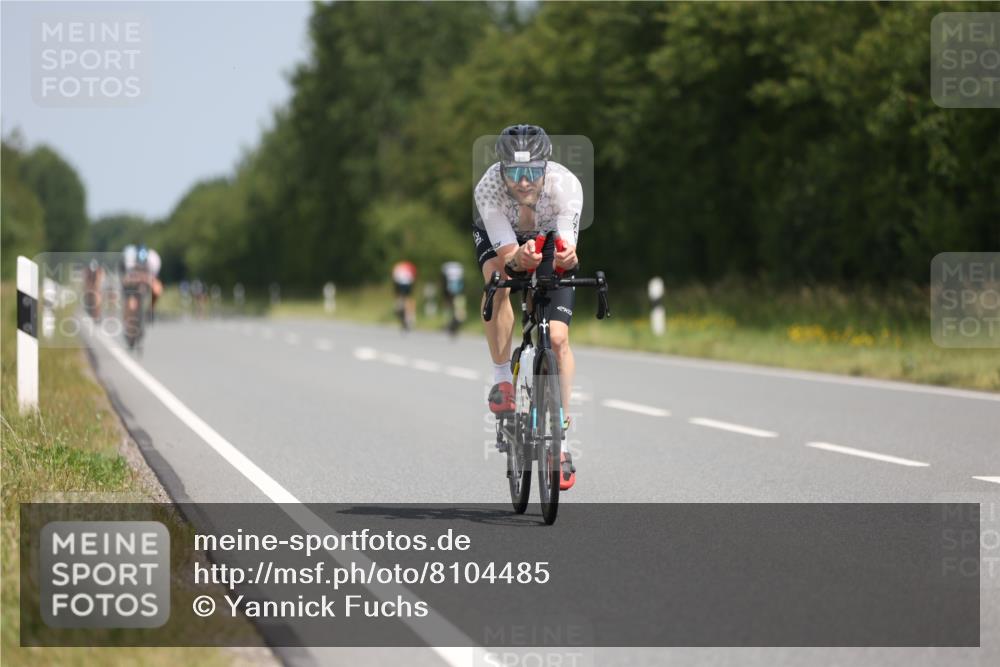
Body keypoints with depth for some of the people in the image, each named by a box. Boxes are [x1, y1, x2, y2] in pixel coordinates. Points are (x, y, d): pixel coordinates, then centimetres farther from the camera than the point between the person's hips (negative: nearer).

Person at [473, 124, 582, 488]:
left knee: (557, 338, -12)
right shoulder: (488, 188, -37)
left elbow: (567, 245, -41)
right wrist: (518, 260, -61)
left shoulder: (566, 185, -37)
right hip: (498, 233, 0)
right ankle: (502, 378, -18)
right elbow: (507, 253, -39)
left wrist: (566, 257, -64)